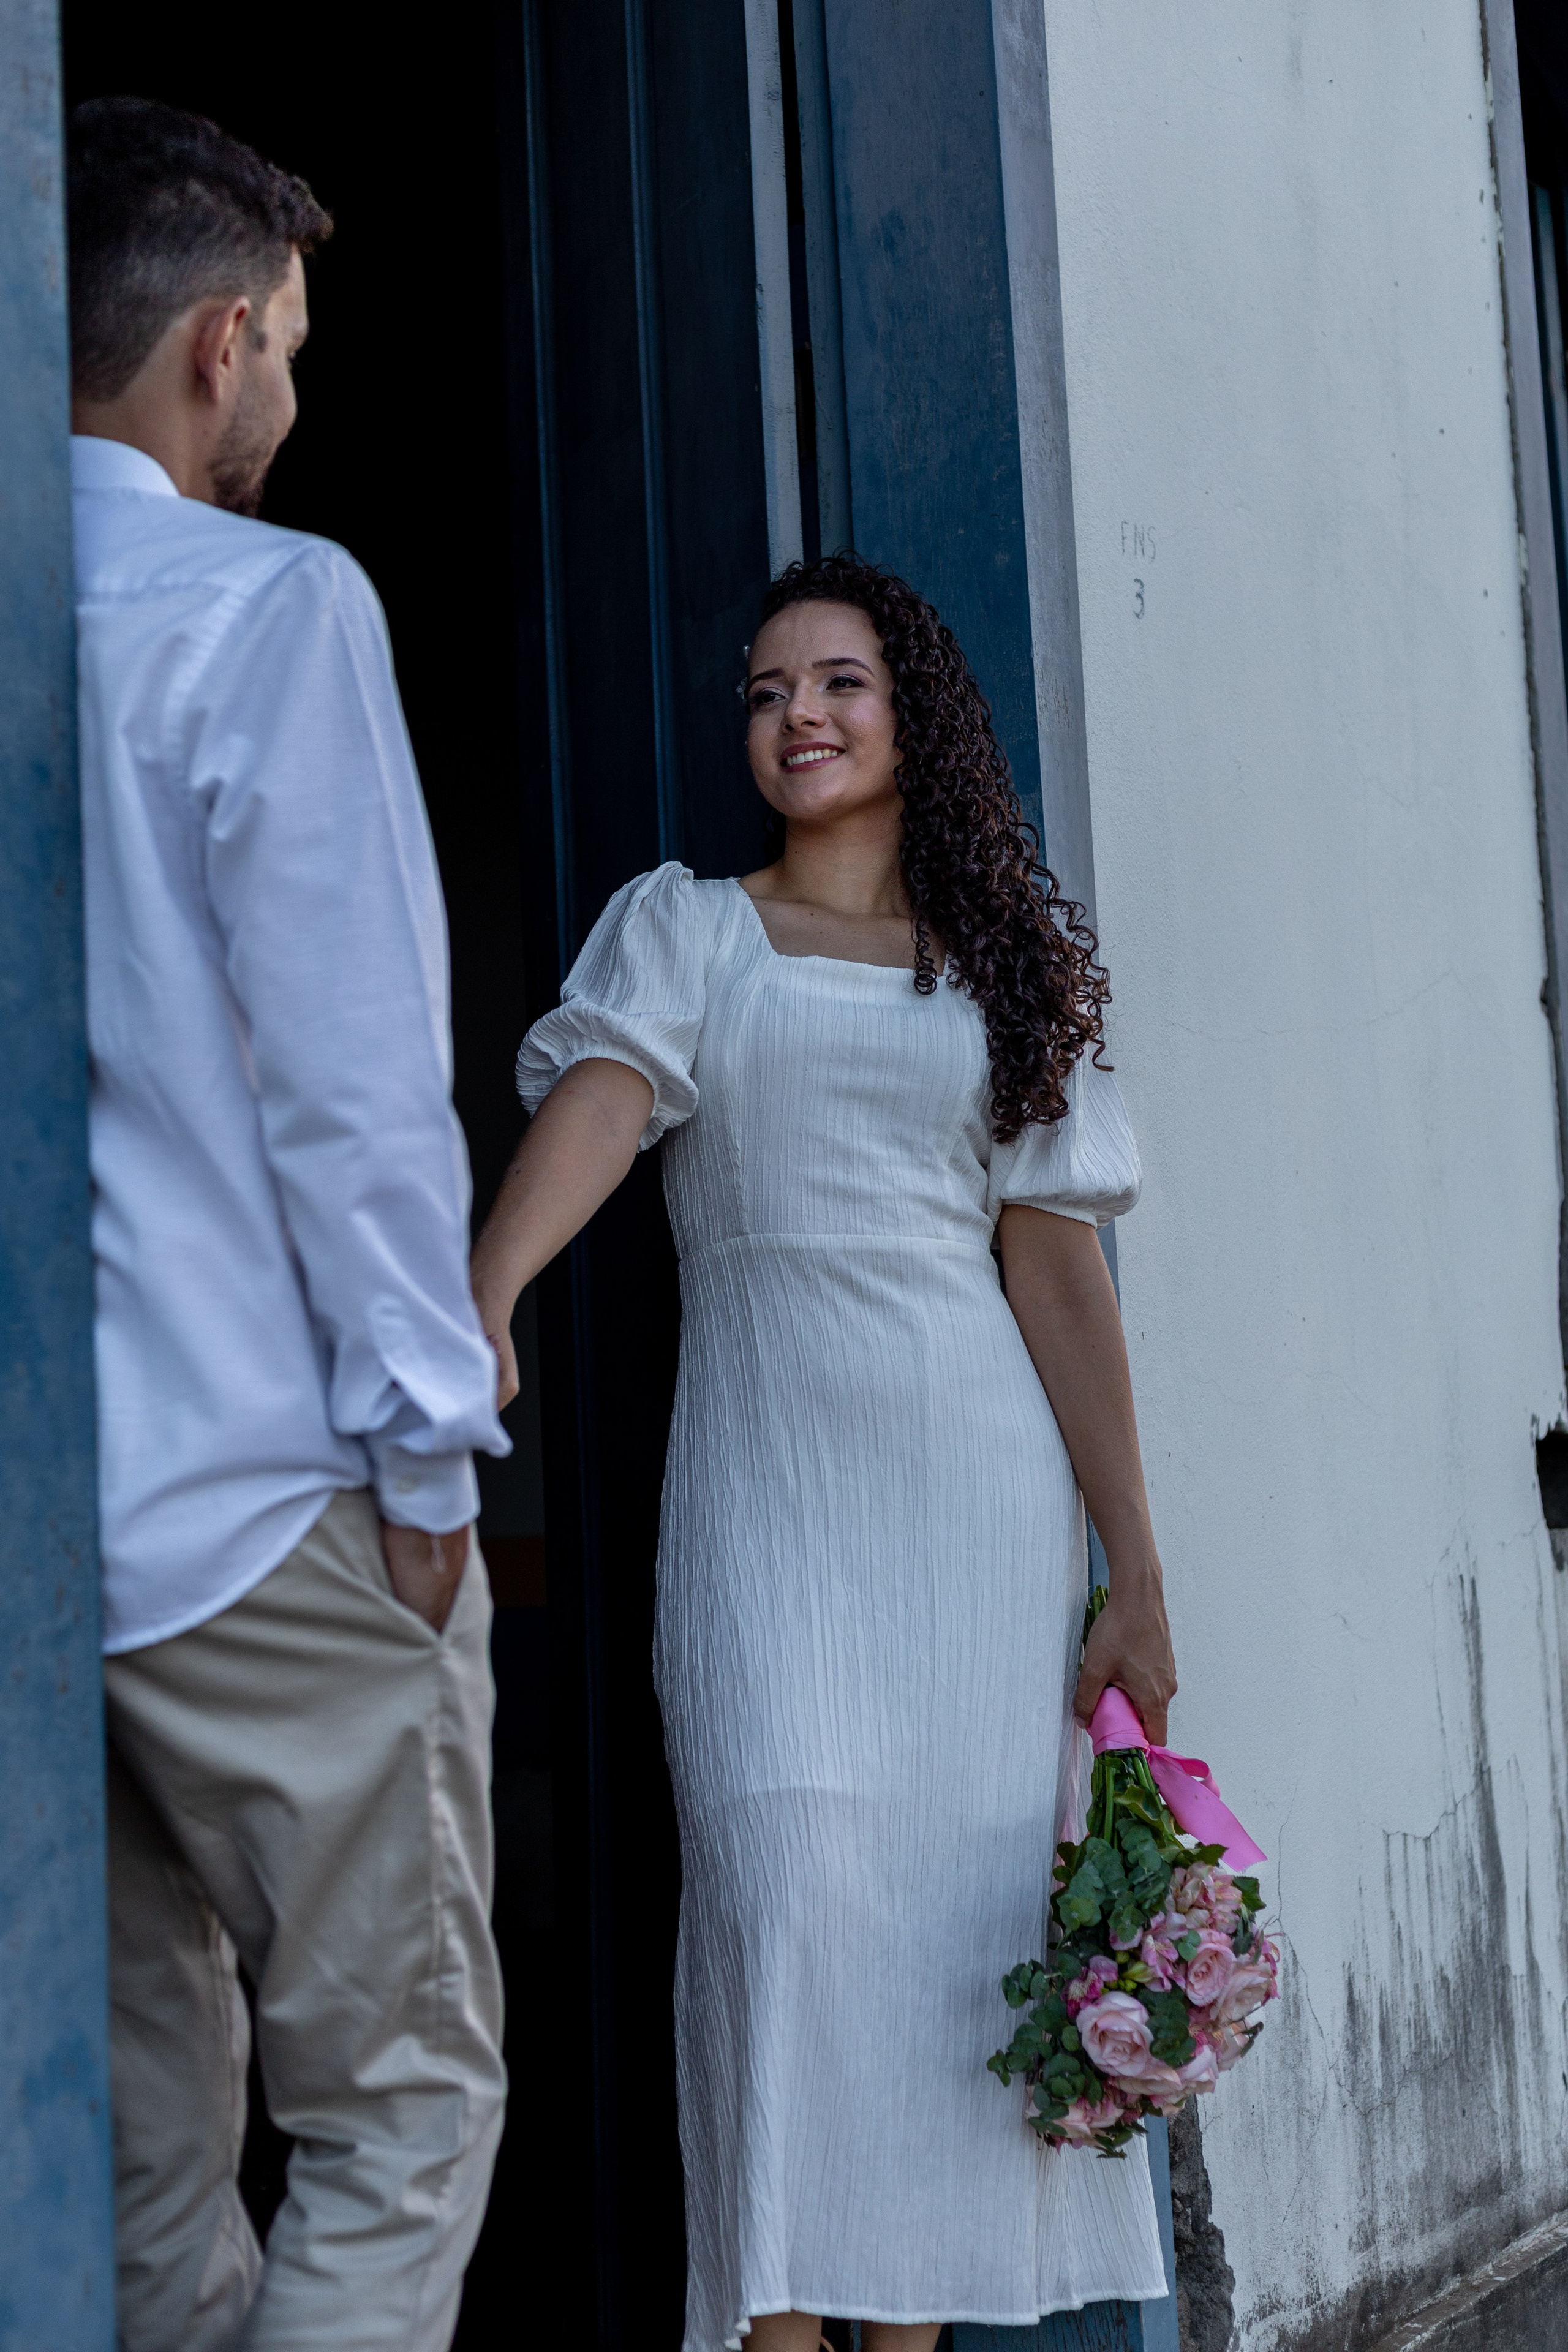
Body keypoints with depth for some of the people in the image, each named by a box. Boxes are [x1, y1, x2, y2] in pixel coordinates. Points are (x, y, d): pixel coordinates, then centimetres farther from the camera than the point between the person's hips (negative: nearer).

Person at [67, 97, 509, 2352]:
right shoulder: (272, 605, -9)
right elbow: (351, 1074, -14)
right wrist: (429, 1447, -6)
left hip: (44, 1496, 7)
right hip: (256, 1492, -7)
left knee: (146, 2133, 14)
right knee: (400, 2104, 3)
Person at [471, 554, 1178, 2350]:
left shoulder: (1008, 968, 15)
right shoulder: (681, 927, 11)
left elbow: (1060, 1273, 9)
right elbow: (598, 1097, -11)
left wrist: (1136, 1580, 3)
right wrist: (484, 1295, -33)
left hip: (979, 1476, 2)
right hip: (764, 1467, -2)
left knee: (959, 1896, 0)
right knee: (785, 1867, -14)